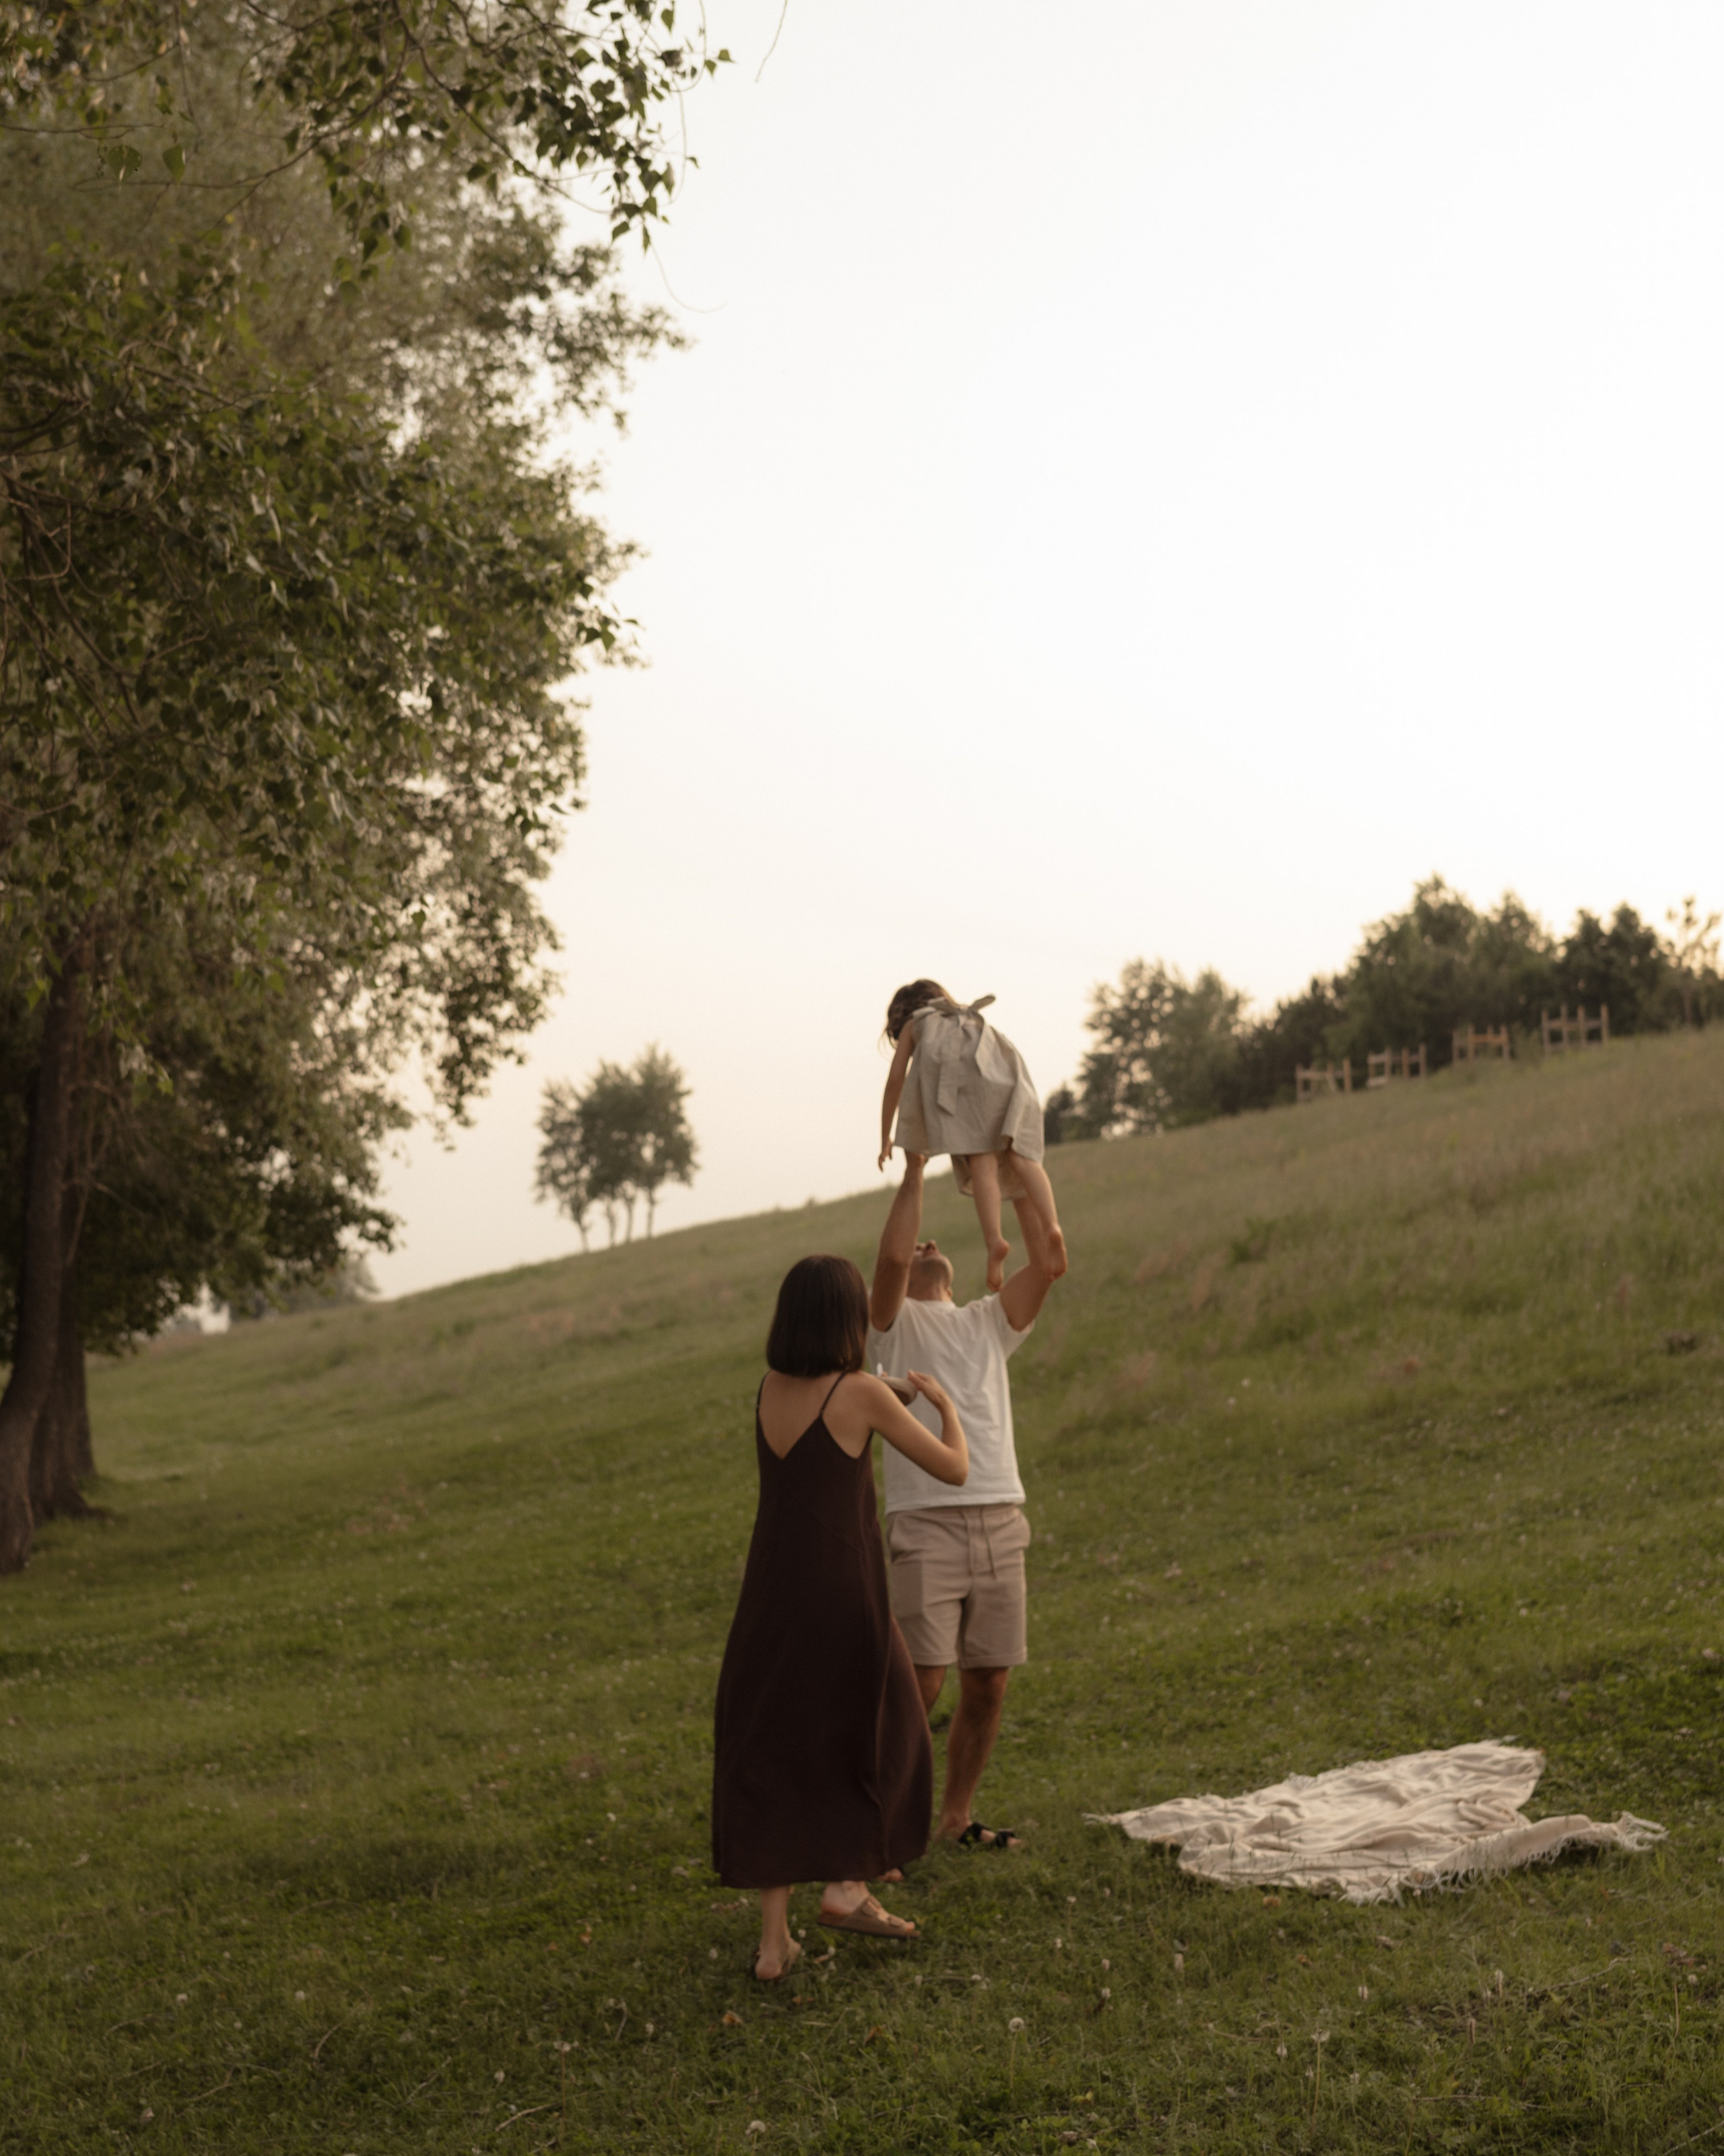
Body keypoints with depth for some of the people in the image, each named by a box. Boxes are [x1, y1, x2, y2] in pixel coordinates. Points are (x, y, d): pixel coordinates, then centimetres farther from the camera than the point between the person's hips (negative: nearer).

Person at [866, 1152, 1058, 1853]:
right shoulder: (893, 1323, 8)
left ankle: (955, 1817, 21)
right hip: (926, 1526, -5)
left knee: (989, 1683, 7)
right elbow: (890, 1256, -13)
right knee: (921, 1683, -11)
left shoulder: (989, 1323, 21)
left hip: (1001, 1523, 5)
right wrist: (914, 1171, -5)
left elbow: (1047, 1265, 8)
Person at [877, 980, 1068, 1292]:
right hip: (1006, 1072, 3)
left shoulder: (914, 1023, 35)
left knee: (981, 1159, -16)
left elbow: (895, 1080, 28)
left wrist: (885, 1139, 33)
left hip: (955, 1071, -3)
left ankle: (994, 1240, -39)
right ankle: (1050, 1227, -39)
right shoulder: (974, 1018, 46)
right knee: (1021, 1158, -12)